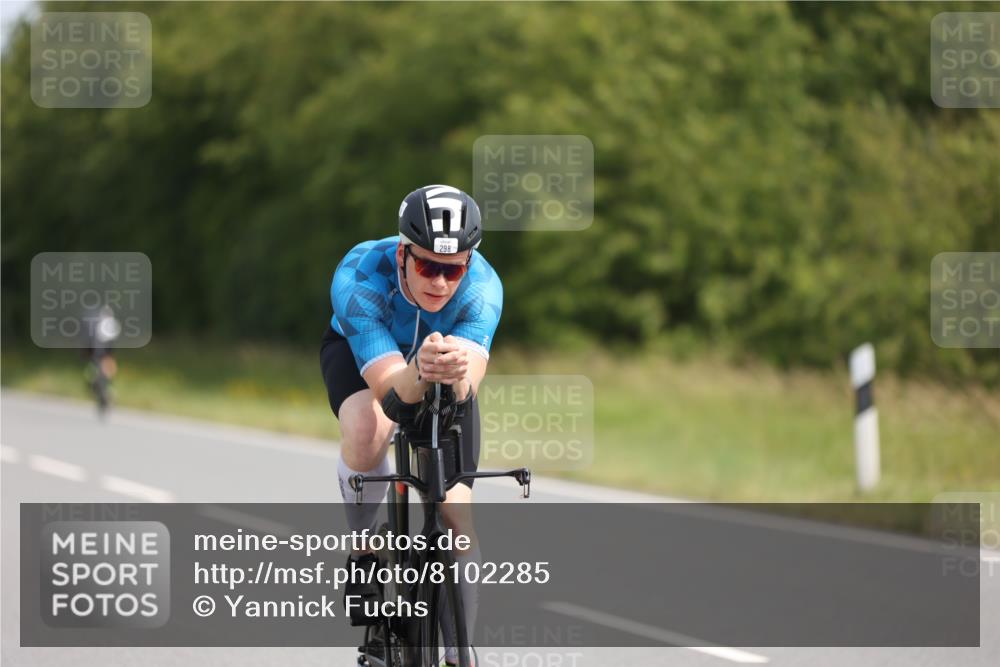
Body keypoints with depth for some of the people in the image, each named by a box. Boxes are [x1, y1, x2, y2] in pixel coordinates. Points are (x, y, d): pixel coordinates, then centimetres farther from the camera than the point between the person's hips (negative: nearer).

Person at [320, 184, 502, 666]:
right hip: (359, 352, -2)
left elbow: (467, 387, -47)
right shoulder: (359, 277, -39)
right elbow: (390, 384, -46)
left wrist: (458, 372, -70)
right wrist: (420, 373, -68)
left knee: (457, 514, -8)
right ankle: (364, 549, -9)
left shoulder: (482, 286, -35)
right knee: (367, 431, -36)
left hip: (445, 367, 2)